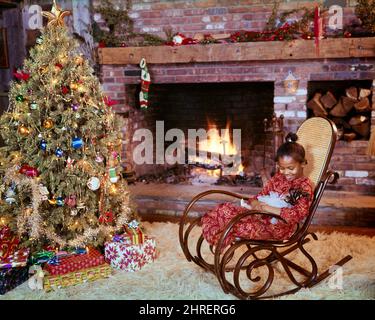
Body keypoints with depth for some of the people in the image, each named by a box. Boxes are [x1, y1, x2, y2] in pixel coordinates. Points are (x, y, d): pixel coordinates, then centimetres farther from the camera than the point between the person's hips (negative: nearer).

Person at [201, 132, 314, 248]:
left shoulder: (305, 186, -6)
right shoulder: (278, 177, 15)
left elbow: (299, 213, -19)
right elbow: (263, 193, 18)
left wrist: (271, 209, -22)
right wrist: (255, 202, -8)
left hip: (278, 226, -7)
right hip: (261, 214, 8)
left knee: (241, 226, -31)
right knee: (224, 209, -11)